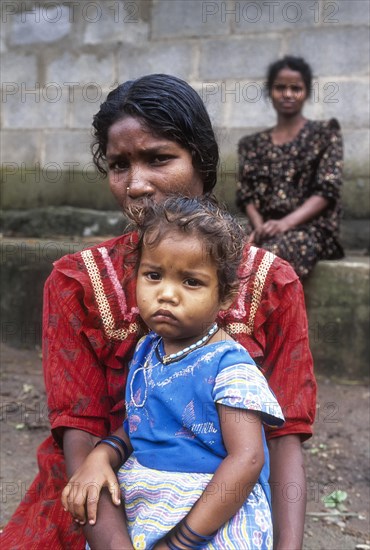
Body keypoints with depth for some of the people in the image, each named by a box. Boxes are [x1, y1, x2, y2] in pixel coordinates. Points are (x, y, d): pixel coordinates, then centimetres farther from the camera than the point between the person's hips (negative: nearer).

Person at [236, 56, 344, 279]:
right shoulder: (253, 144, 20)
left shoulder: (325, 133, 10)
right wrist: (259, 227, -12)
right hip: (265, 231, 3)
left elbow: (327, 190, -2)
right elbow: (247, 195, 11)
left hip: (311, 228, -3)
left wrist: (285, 223, -18)